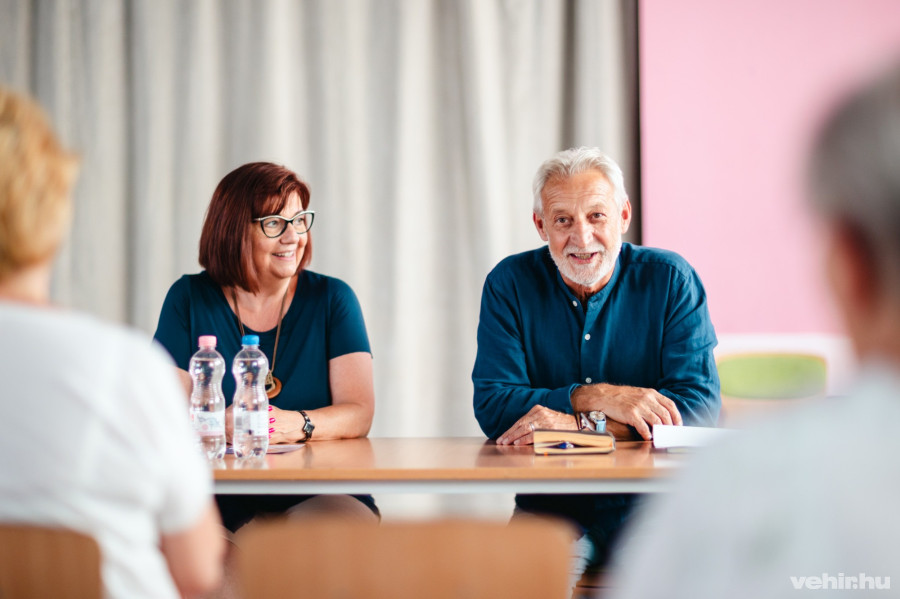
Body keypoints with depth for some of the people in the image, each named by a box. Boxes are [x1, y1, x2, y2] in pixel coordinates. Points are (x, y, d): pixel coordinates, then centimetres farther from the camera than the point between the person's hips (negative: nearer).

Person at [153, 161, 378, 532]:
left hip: (323, 497, 1)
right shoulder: (189, 299, 8)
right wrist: (219, 424, -23)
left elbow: (359, 413, 0)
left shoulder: (332, 299, 10)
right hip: (225, 501, -1)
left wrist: (295, 425, -22)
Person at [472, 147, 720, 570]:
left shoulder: (670, 280, 0)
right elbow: (492, 408, -6)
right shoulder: (510, 284, 2)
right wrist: (598, 398, -18)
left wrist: (579, 425, -19)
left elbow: (700, 404, -10)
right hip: (550, 507, 0)